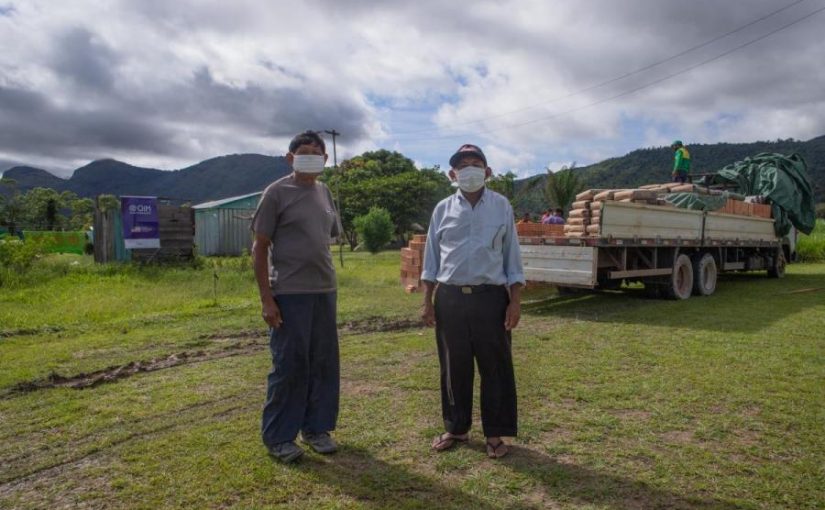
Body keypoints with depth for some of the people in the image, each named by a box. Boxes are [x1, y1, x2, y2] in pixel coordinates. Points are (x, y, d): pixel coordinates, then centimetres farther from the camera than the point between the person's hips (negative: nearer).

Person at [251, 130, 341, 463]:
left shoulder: (324, 192, 12)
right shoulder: (277, 193, -5)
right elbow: (260, 247, -6)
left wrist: (328, 281, 13)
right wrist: (266, 298, -11)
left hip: (325, 291, 6)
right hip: (290, 295, -6)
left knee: (324, 363, 11)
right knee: (289, 366, 1)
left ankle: (316, 428, 27)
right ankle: (277, 436, 18)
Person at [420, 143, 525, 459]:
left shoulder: (501, 207, 4)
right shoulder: (443, 209, 6)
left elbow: (512, 257, 5)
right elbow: (432, 258, 10)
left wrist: (515, 302, -2)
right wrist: (427, 301, 5)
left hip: (490, 297, -1)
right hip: (450, 297, 2)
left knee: (495, 367, 4)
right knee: (454, 367, 10)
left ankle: (495, 433, 19)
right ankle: (456, 428, 27)